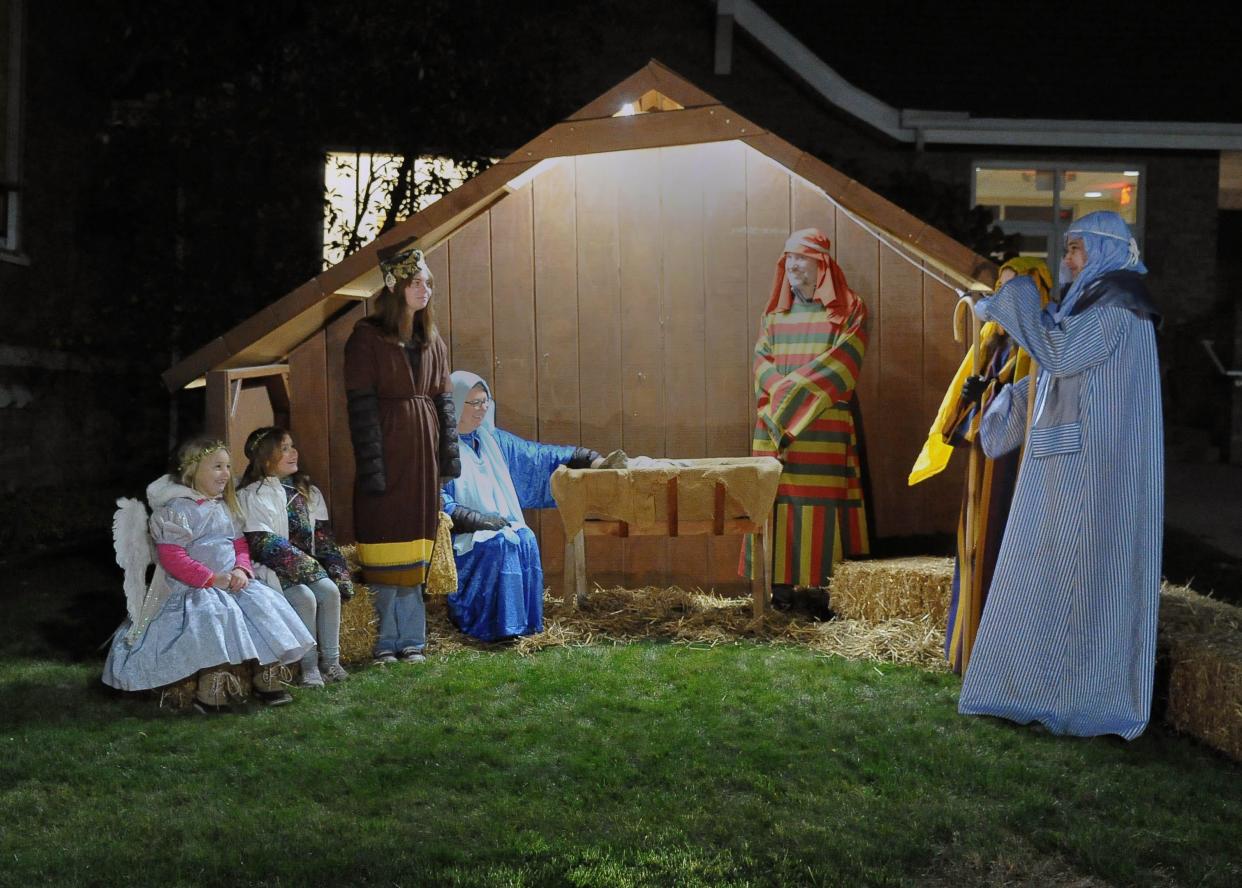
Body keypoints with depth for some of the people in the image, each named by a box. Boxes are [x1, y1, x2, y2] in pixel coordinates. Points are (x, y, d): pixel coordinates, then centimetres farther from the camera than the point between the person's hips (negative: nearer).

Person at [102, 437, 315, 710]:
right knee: (218, 615, -33)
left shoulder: (225, 507, 16)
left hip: (229, 583, 7)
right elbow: (171, 557, -16)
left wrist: (242, 570, -5)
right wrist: (212, 579, -20)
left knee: (266, 604, -12)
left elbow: (240, 544, 18)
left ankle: (267, 678, -5)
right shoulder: (179, 509, -9)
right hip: (192, 589, -7)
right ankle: (210, 689, -27)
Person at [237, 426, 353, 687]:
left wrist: (339, 574, -4)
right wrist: (308, 567, -19)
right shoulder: (252, 495, -5)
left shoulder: (307, 491, 14)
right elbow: (263, 544, -15)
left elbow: (323, 538, 10)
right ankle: (309, 667, -17)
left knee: (330, 590, -23)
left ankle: (331, 660, -14)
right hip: (272, 568, -5)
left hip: (307, 565, 5)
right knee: (304, 597, -29)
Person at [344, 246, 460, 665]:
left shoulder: (432, 340, 12)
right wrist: (371, 465, -14)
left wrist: (450, 453, 7)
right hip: (387, 455, -5)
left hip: (423, 456, 5)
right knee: (387, 549, -1)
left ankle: (404, 639, 13)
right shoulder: (367, 338, -5)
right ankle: (394, 638, 9)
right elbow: (361, 407, -9)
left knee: (413, 548, 7)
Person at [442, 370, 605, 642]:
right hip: (461, 537, -5)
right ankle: (496, 627, -27)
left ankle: (526, 624, -20)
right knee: (498, 544, -32)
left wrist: (590, 459, 7)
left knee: (525, 540, -25)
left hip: (502, 525, 5)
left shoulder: (493, 439, 16)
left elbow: (540, 455, 15)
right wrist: (480, 519, -20)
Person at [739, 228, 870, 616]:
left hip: (825, 429, -3)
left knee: (822, 505, -5)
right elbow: (763, 363, 6)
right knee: (779, 504, 0)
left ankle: (822, 590, 0)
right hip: (777, 427, 4)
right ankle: (781, 587, 5)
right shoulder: (775, 312, 16)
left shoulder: (848, 311, 3)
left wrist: (790, 392, -12)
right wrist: (786, 395, -13)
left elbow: (840, 365, -8)